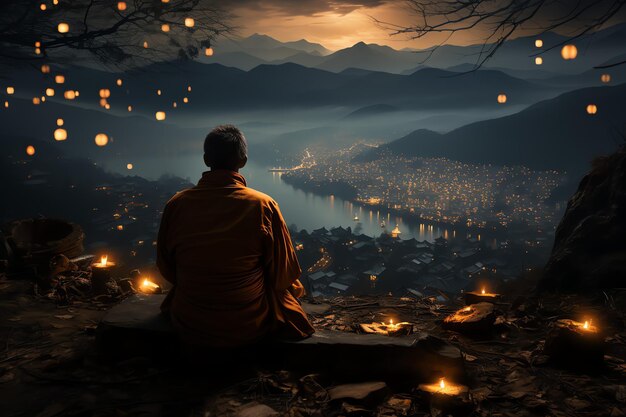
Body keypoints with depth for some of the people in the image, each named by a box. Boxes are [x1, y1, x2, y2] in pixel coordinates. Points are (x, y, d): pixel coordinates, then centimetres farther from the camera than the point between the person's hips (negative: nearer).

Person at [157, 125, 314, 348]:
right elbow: (283, 276, -10)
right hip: (249, 329, -2)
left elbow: (167, 269, 3)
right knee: (290, 291, 30)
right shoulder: (263, 206, -18)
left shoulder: (177, 204, -11)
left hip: (189, 329, 3)